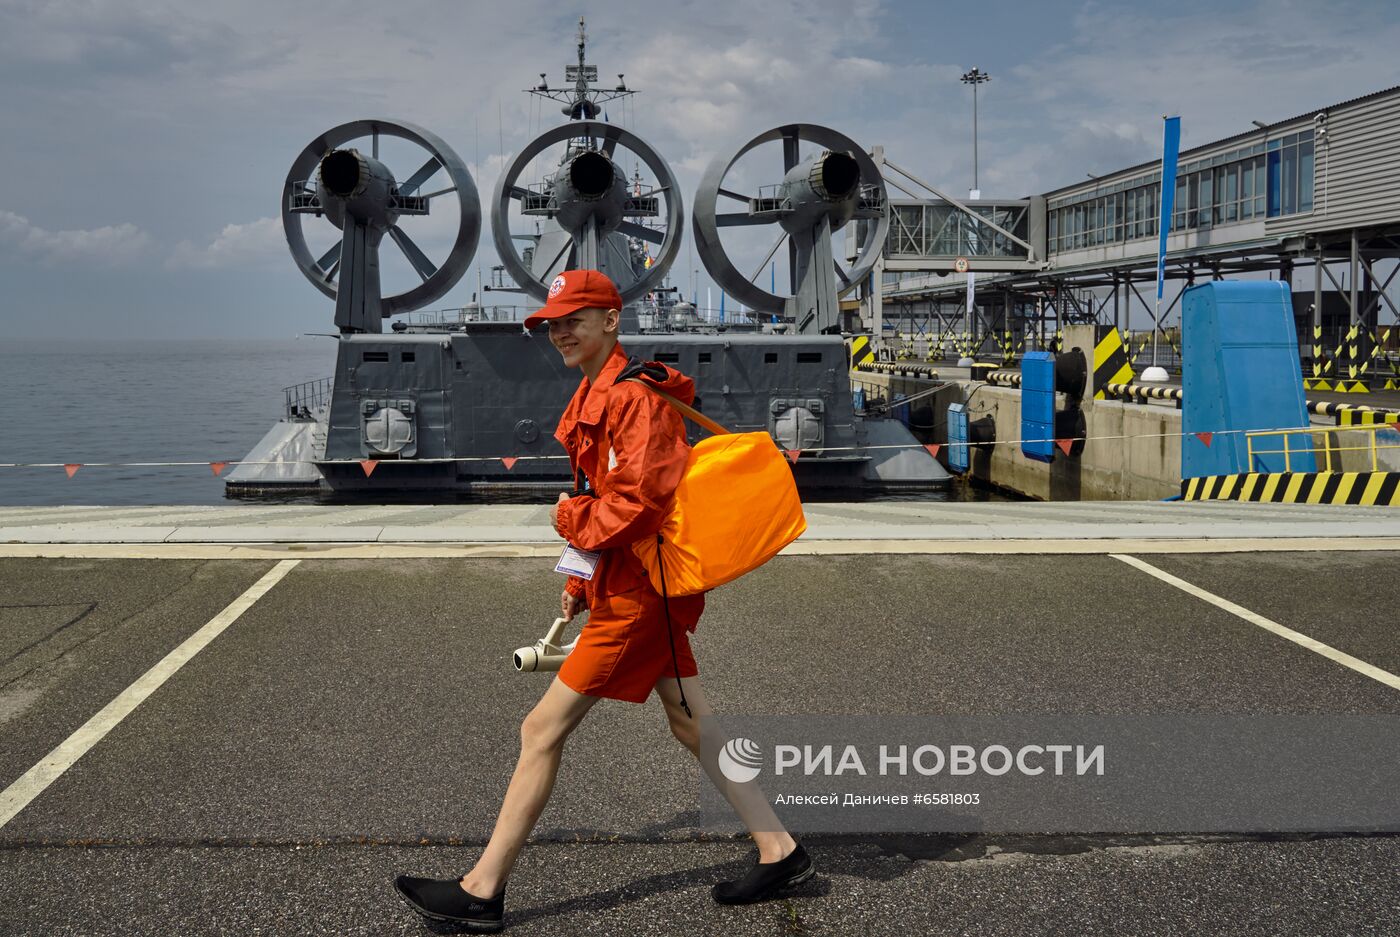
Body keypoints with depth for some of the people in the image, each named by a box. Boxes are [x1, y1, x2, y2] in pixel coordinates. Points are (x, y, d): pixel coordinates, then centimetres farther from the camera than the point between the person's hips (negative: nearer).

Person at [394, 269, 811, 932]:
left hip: (634, 593, -11)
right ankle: (779, 853, 22)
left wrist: (573, 519, -10)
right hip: (632, 584, 11)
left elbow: (639, 499, -25)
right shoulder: (596, 396, 16)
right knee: (693, 727, 15)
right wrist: (581, 583, 18)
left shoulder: (633, 396, -17)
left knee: (542, 728, -5)